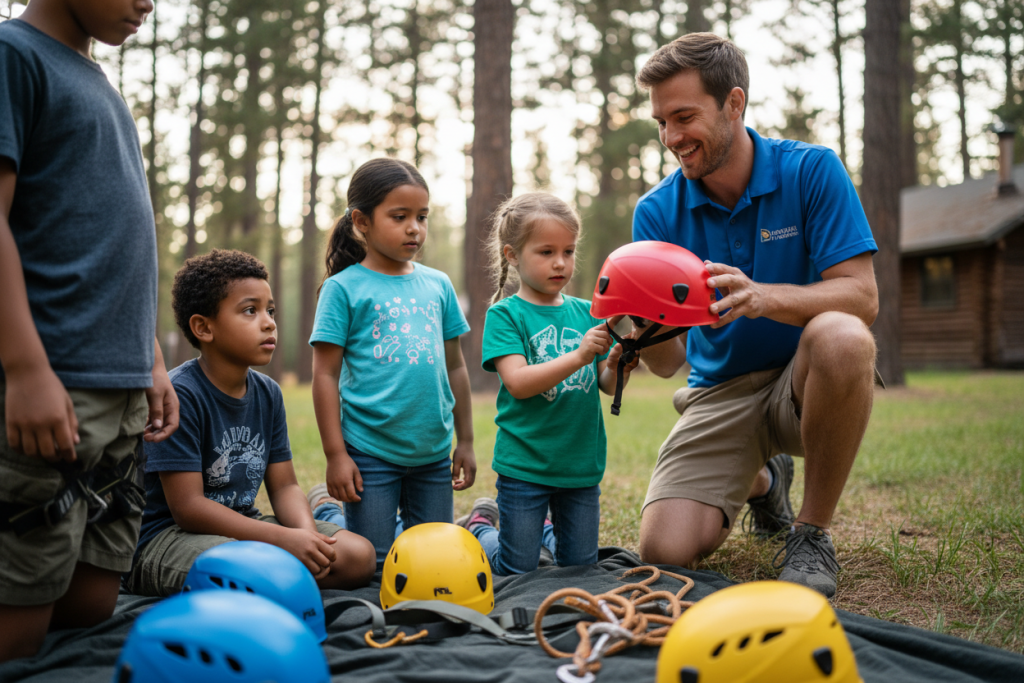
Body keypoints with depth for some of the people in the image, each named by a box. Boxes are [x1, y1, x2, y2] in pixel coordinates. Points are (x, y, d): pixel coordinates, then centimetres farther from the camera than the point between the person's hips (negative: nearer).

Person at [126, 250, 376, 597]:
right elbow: (187, 507, -22)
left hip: (244, 524, 7)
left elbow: (284, 486, 8)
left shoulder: (268, 393, 6)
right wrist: (285, 539, -26)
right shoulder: (179, 394, -18)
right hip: (167, 536, -7)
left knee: (359, 555, -9)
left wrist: (307, 533, -16)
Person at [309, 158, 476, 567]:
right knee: (371, 566, 4)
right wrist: (335, 454, -8)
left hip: (433, 453, 4)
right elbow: (326, 375, -5)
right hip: (370, 452, -4)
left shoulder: (438, 285, 8)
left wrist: (465, 441, 13)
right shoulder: (344, 288, -4)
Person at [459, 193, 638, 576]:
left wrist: (616, 364, -22)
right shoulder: (505, 315, -8)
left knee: (581, 568, 16)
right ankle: (480, 527, 35)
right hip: (525, 464, -4)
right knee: (518, 572, 8)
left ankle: (545, 526, 43)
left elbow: (607, 386, 1)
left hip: (582, 464, 4)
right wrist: (579, 356, -31)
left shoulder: (586, 313, 4)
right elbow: (518, 383, -21)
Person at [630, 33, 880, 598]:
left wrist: (764, 297, -38)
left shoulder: (811, 171, -10)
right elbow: (668, 362, -8)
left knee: (838, 336, -38)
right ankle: (761, 480, 22)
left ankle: (812, 533, -14)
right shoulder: (657, 212, -5)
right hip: (720, 392, 3)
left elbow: (861, 297, -20)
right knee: (664, 549, -15)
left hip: (808, 381, -2)